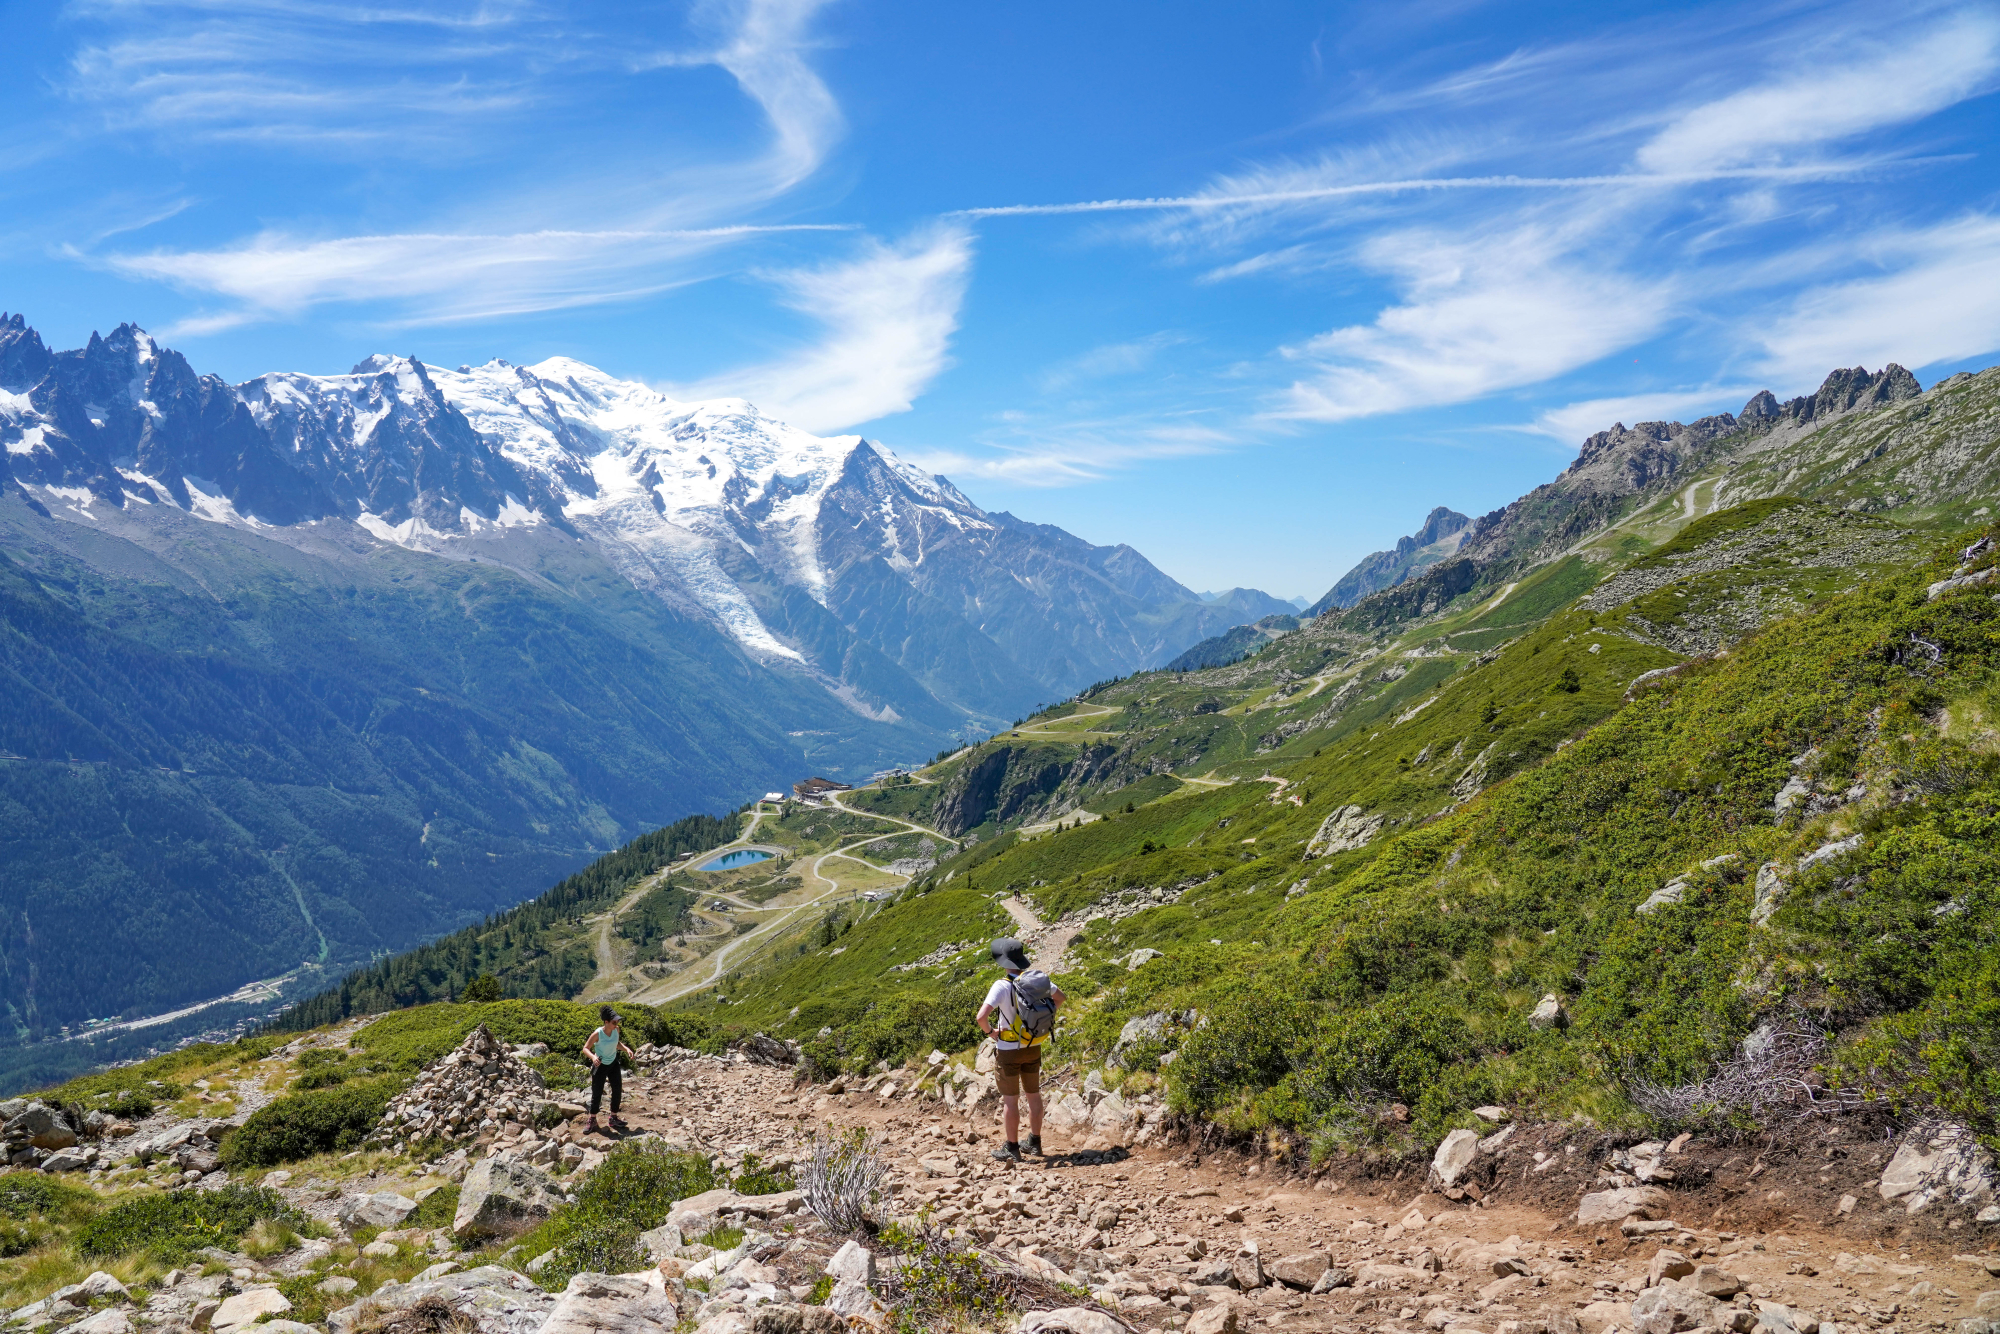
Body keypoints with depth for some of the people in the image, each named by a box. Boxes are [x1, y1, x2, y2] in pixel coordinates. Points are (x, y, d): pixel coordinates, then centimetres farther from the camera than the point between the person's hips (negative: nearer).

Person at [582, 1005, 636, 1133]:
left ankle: (614, 1118, 21)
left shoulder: (616, 1030, -11)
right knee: (596, 1094, 3)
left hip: (613, 1063, 5)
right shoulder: (598, 1034, -26)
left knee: (618, 1090, 6)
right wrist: (593, 1057, -37)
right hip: (600, 1065, -5)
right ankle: (592, 1121, 19)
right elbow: (586, 1048, -18)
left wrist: (626, 1049, -10)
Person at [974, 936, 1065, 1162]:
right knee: (1033, 1095, 18)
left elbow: (981, 1016, -32)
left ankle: (1012, 1148, 14)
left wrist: (989, 1031, -13)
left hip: (1008, 1050, -5)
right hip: (1033, 1048, 5)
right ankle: (1035, 1142, 29)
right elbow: (1061, 997, 10)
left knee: (1010, 1100, 6)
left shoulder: (1002, 986, -23)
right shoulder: (1038, 979, -7)